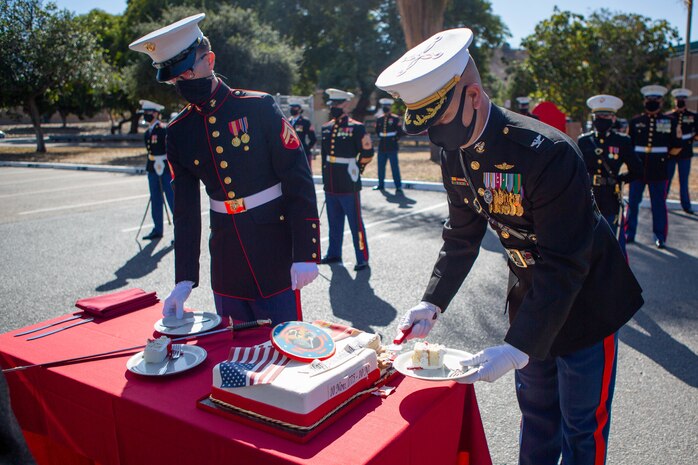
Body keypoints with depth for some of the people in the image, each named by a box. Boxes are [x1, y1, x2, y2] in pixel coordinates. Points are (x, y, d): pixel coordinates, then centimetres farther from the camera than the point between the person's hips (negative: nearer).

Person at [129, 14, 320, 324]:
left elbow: (299, 182, -11)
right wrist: (184, 279, -1)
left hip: (274, 252, -4)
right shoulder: (178, 133, 4)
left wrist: (305, 253, -15)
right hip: (226, 262, 4)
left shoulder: (259, 107, -8)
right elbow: (185, 211, 5)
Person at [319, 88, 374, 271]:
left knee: (355, 224, 0)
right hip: (330, 186, 6)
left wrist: (355, 169, 3)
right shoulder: (326, 128, 10)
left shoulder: (356, 128, -7)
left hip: (349, 187, -6)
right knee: (334, 223, 17)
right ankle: (333, 254, 30)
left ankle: (362, 259, 9)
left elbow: (368, 153, -4)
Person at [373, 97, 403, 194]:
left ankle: (398, 187, -1)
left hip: (392, 147, -5)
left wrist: (395, 138, -4)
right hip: (381, 147, 5)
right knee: (381, 166, 11)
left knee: (394, 167, -5)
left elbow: (399, 131, -1)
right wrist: (380, 138, 12)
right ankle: (381, 185, 24)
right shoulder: (379, 119, 10)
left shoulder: (395, 118, -3)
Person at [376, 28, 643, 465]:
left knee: (582, 424, 10)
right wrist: (432, 302, -10)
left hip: (586, 301, -6)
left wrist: (517, 349, -35)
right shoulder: (456, 155, -8)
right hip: (531, 297, 6)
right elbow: (461, 236, 1)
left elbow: (565, 267, -31)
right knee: (535, 407, 22)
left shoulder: (548, 153, -33)